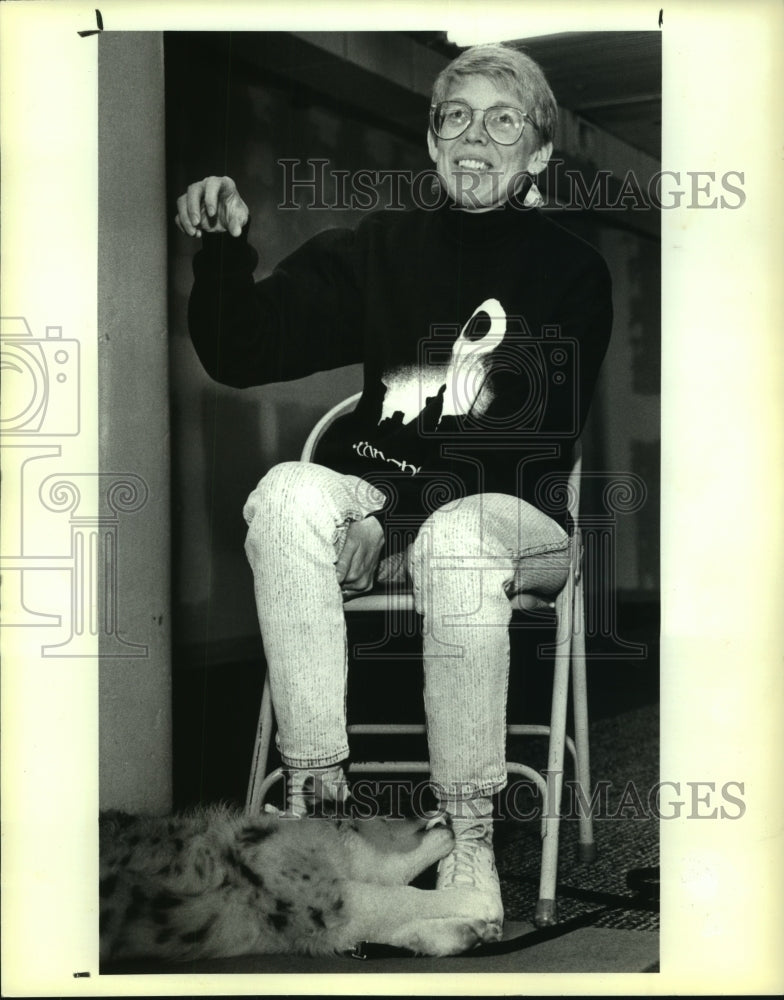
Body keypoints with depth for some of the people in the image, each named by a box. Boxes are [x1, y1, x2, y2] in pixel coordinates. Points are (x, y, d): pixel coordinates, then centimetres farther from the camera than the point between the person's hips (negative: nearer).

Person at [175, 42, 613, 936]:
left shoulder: (571, 272, 4)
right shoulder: (380, 249, 10)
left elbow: (544, 435, -6)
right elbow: (242, 353, 6)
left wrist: (411, 497, -19)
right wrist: (223, 252, -13)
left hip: (508, 511, -2)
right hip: (377, 504, 2)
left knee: (455, 536, -37)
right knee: (286, 495, -30)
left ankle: (469, 837, -24)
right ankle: (315, 789, -26)